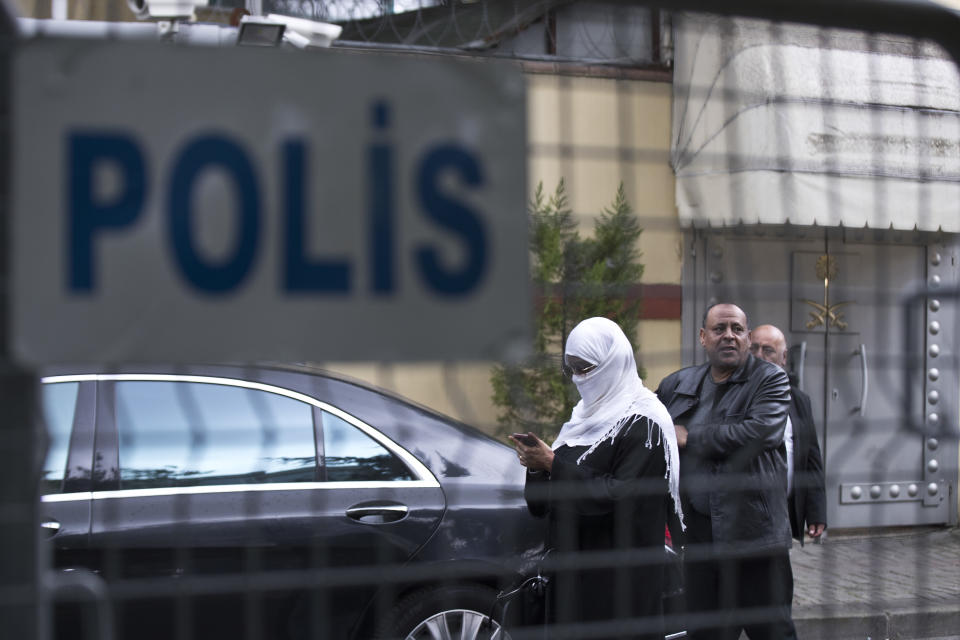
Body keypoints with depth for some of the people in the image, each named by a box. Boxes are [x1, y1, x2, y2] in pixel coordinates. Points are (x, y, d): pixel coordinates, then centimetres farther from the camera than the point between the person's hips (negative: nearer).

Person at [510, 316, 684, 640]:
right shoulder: (587, 415, 14)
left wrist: (553, 464, -19)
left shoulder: (642, 423, -11)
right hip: (572, 565, 8)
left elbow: (620, 496, -22)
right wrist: (538, 465, -6)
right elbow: (541, 503, 17)